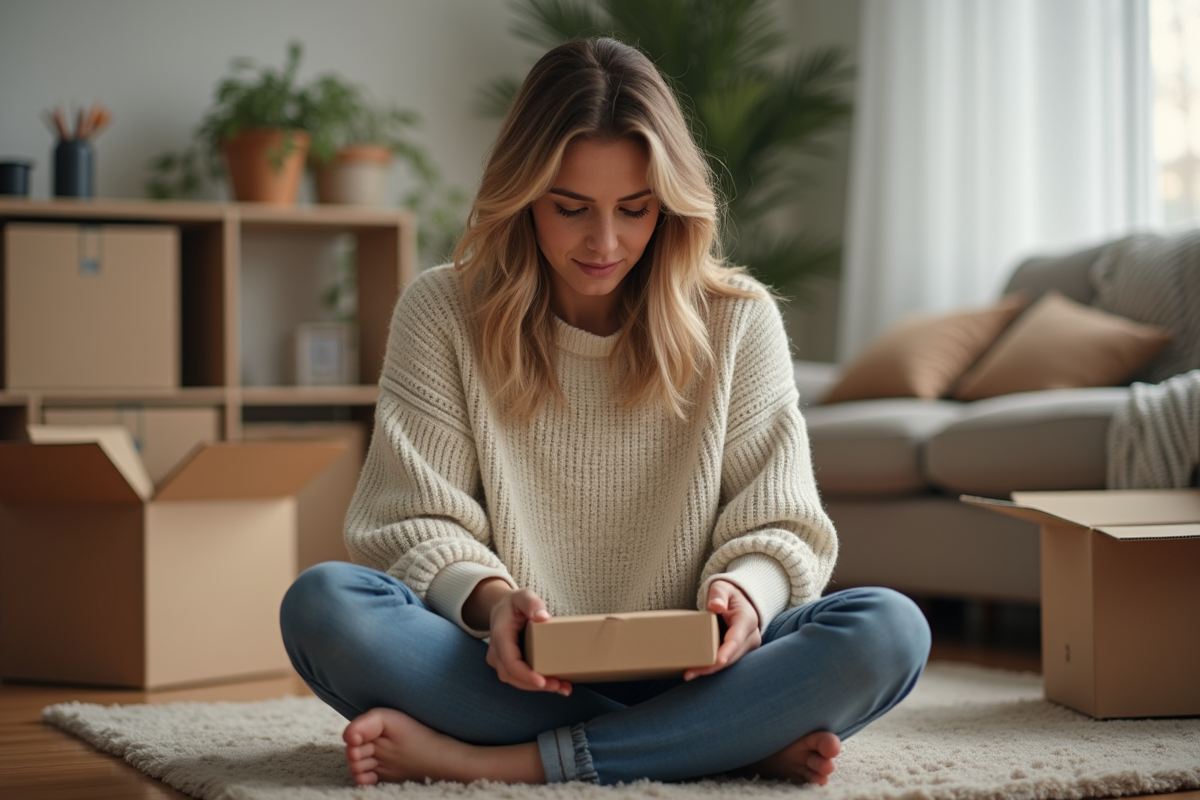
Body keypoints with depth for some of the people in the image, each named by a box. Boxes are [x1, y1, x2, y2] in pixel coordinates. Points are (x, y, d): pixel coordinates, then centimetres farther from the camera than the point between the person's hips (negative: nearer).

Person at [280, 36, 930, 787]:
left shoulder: (738, 320, 5)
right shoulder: (442, 312, 4)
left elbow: (779, 526, 5)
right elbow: (414, 522, 1)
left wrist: (743, 590, -19)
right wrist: (488, 599, -21)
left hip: (684, 673, 1)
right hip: (514, 674, 0)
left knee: (889, 629, -27)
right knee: (323, 603, -29)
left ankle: (497, 764, -29)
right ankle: (735, 743, -27)